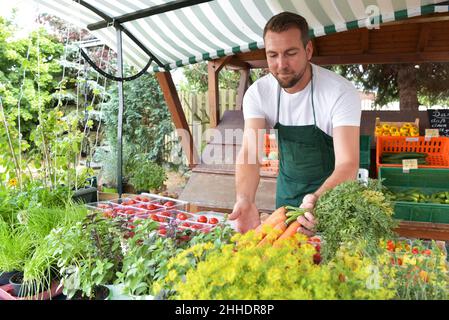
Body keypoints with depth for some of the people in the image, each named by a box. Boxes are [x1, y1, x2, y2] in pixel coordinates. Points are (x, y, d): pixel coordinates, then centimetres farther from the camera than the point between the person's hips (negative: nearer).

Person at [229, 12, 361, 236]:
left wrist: (317, 201, -52)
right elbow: (249, 153, -24)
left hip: (332, 191, -3)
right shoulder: (257, 93, -15)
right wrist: (245, 198, -44)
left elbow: (347, 164, -32)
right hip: (287, 190, 3)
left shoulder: (341, 92, -25)